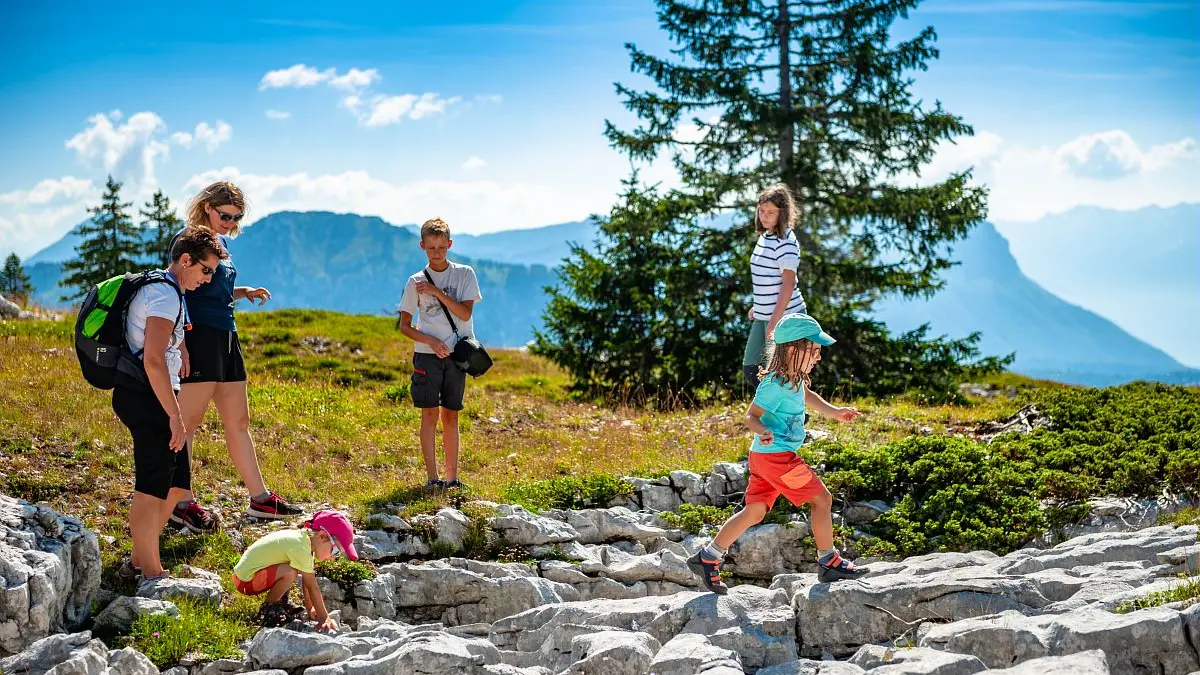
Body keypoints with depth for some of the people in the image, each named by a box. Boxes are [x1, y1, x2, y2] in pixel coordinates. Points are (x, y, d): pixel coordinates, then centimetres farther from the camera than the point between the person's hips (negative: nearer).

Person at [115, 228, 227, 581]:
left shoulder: (157, 288, 19)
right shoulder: (165, 295, -15)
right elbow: (153, 360, -24)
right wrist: (175, 416, -23)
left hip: (143, 397, 11)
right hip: (145, 397, -11)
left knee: (177, 483, 14)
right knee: (153, 488, -7)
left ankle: (139, 560, 23)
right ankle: (151, 575, -2)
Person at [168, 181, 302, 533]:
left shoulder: (221, 241, 17)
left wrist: (245, 292, 10)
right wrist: (179, 343, -23)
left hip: (226, 338, 9)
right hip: (199, 338, -9)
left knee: (238, 421, 12)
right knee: (189, 422, -4)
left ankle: (260, 498, 17)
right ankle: (182, 503, 1)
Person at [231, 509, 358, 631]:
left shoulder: (305, 537, 3)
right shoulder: (300, 548, -26)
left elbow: (306, 581, 10)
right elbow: (312, 587, -21)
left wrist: (310, 609, 13)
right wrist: (324, 618, -15)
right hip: (245, 581, -10)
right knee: (289, 573, -30)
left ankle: (280, 603, 16)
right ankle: (269, 608, -7)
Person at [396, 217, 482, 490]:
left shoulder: (464, 274, 4)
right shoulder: (416, 282, 3)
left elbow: (465, 313, -7)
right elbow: (404, 325, 4)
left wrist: (436, 292, -12)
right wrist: (430, 340, -11)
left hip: (457, 355, 1)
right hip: (427, 354, -1)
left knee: (451, 415, 5)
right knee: (430, 414, -4)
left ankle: (452, 476, 8)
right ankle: (432, 476, -2)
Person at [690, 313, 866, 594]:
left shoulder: (795, 376, 8)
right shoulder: (776, 384, -21)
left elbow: (807, 396, 29)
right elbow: (751, 416, -21)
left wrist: (834, 412, 25)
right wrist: (764, 432, -40)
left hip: (765, 457, 10)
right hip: (777, 456, -10)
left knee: (754, 512, 11)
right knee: (822, 499, -1)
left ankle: (708, 558, 13)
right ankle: (829, 563, 10)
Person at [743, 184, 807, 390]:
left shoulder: (785, 242, -17)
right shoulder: (765, 236, 10)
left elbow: (788, 285, -21)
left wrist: (774, 322, -24)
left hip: (785, 317, -9)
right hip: (763, 317, 9)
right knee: (750, 369, 14)